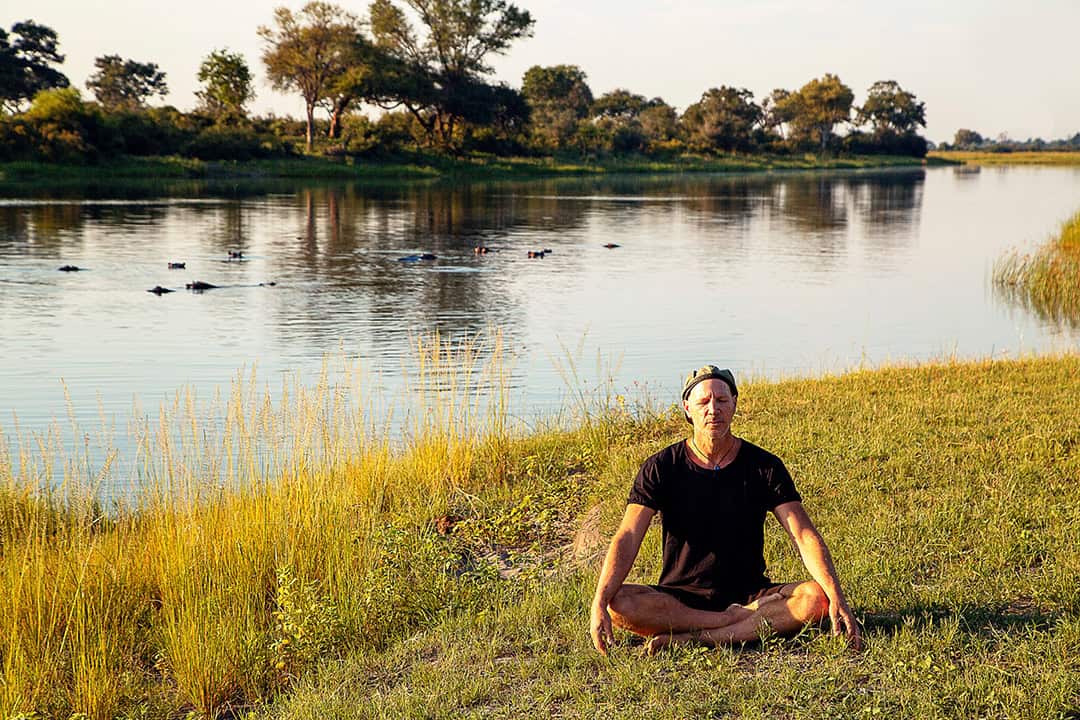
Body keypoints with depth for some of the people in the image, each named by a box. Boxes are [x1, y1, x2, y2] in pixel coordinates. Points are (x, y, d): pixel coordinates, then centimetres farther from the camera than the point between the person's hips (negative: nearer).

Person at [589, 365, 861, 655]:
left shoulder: (764, 466, -2)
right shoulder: (661, 468, -4)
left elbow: (805, 536, -9)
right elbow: (628, 538, -13)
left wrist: (837, 598, -25)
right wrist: (599, 604, -29)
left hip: (749, 592, 1)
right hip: (681, 595, 0)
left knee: (816, 598, -28)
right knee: (619, 603, -31)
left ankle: (691, 638, -30)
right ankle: (749, 621, -24)